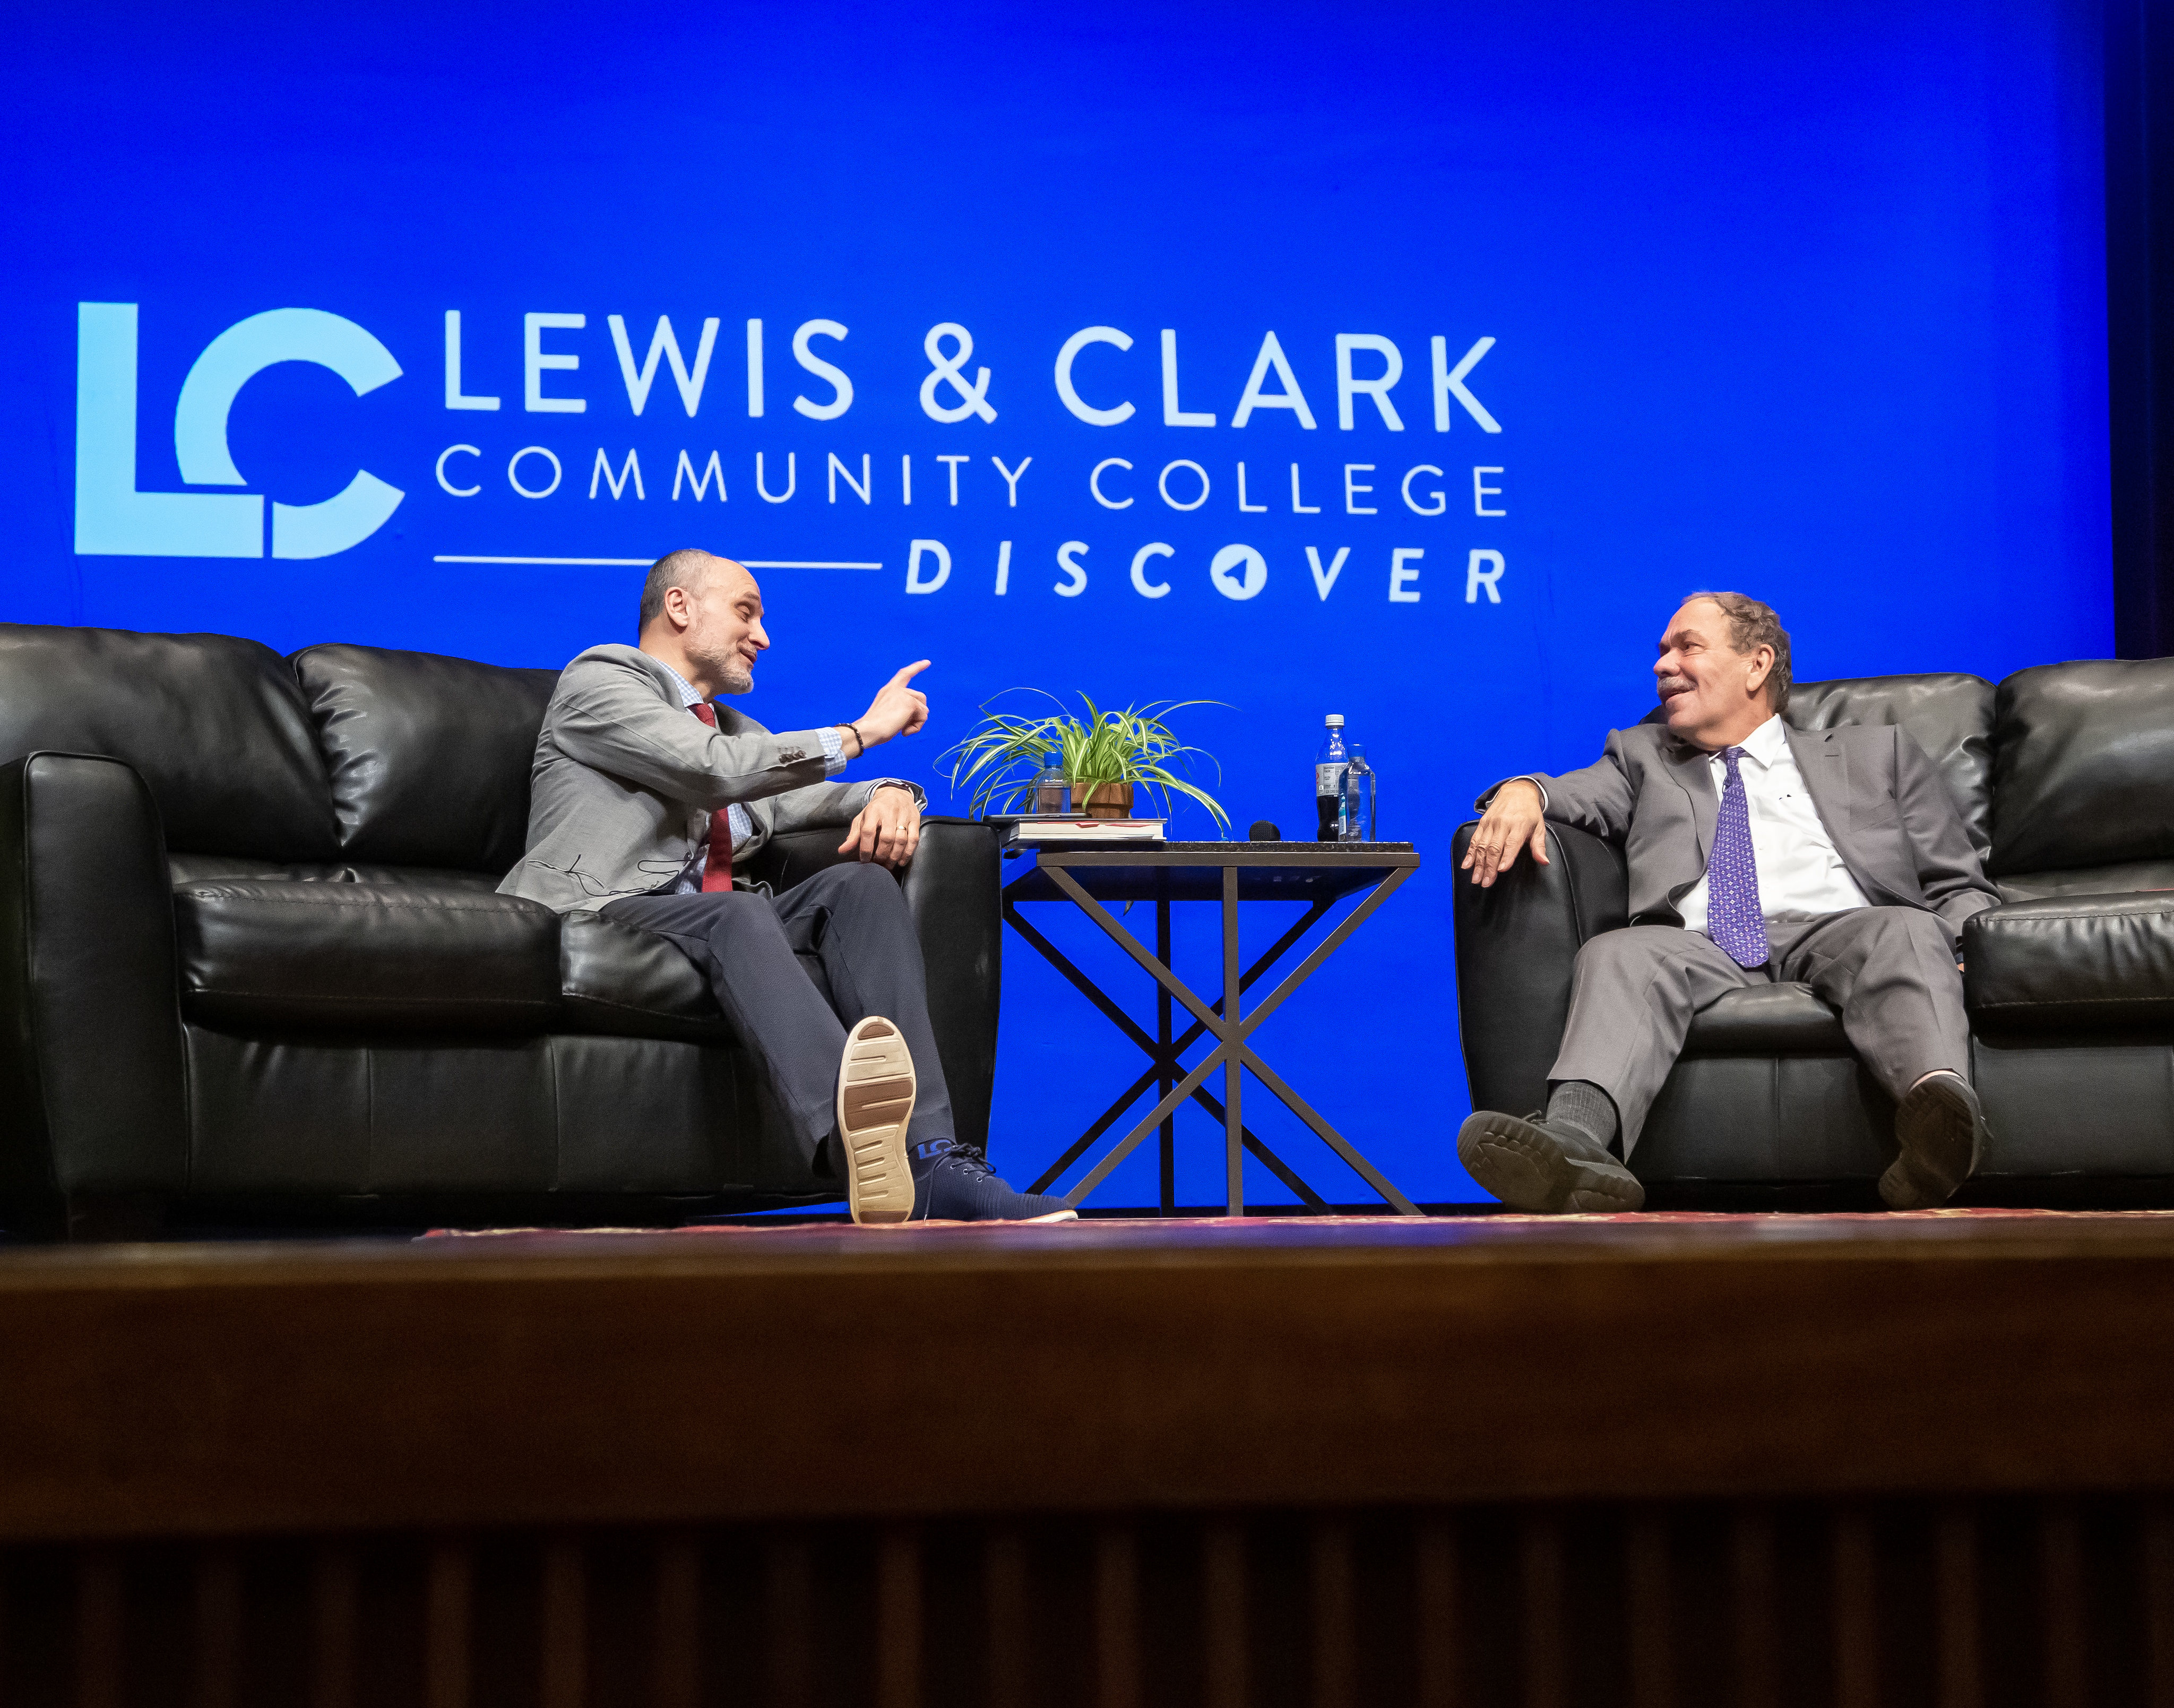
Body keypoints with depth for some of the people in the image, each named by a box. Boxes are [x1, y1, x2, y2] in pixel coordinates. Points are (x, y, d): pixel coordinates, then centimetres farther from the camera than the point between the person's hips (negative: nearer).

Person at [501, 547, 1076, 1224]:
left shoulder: (734, 728, 33)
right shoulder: (600, 680, 7)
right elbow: (715, 769, -9)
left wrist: (889, 796, 4)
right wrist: (859, 733, -2)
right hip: (606, 912, -7)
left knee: (863, 882, -19)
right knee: (738, 912, -37)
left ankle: (929, 1159, -38)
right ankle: (850, 1141, -68)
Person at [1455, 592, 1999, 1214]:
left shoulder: (1879, 753, 28)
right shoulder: (1643, 758, 32)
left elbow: (1961, 888, 21)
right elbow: (1579, 795, 12)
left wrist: (1956, 952, -2)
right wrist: (1524, 793, -13)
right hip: (1702, 949, 1)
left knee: (1905, 932, -34)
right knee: (1617, 954, -31)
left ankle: (1941, 1107, -61)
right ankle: (1574, 1137, -58)